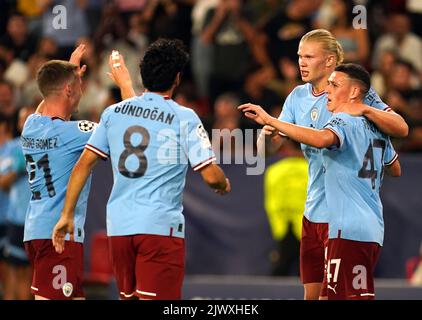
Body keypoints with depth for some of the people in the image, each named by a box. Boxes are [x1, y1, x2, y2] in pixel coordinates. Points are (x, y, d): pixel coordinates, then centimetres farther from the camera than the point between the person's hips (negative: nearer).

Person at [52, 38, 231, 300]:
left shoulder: (113, 113, 9)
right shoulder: (184, 118, -5)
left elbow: (84, 163, 9)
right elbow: (211, 175, -8)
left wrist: (67, 214, 14)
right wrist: (224, 185, 15)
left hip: (118, 226, 5)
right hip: (160, 226, -5)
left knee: (128, 297, 18)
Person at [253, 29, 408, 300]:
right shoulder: (298, 96, 9)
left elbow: (402, 129, -14)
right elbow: (269, 149, 7)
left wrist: (365, 110, -30)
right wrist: (267, 135, -17)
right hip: (313, 213, 6)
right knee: (312, 293, 9)